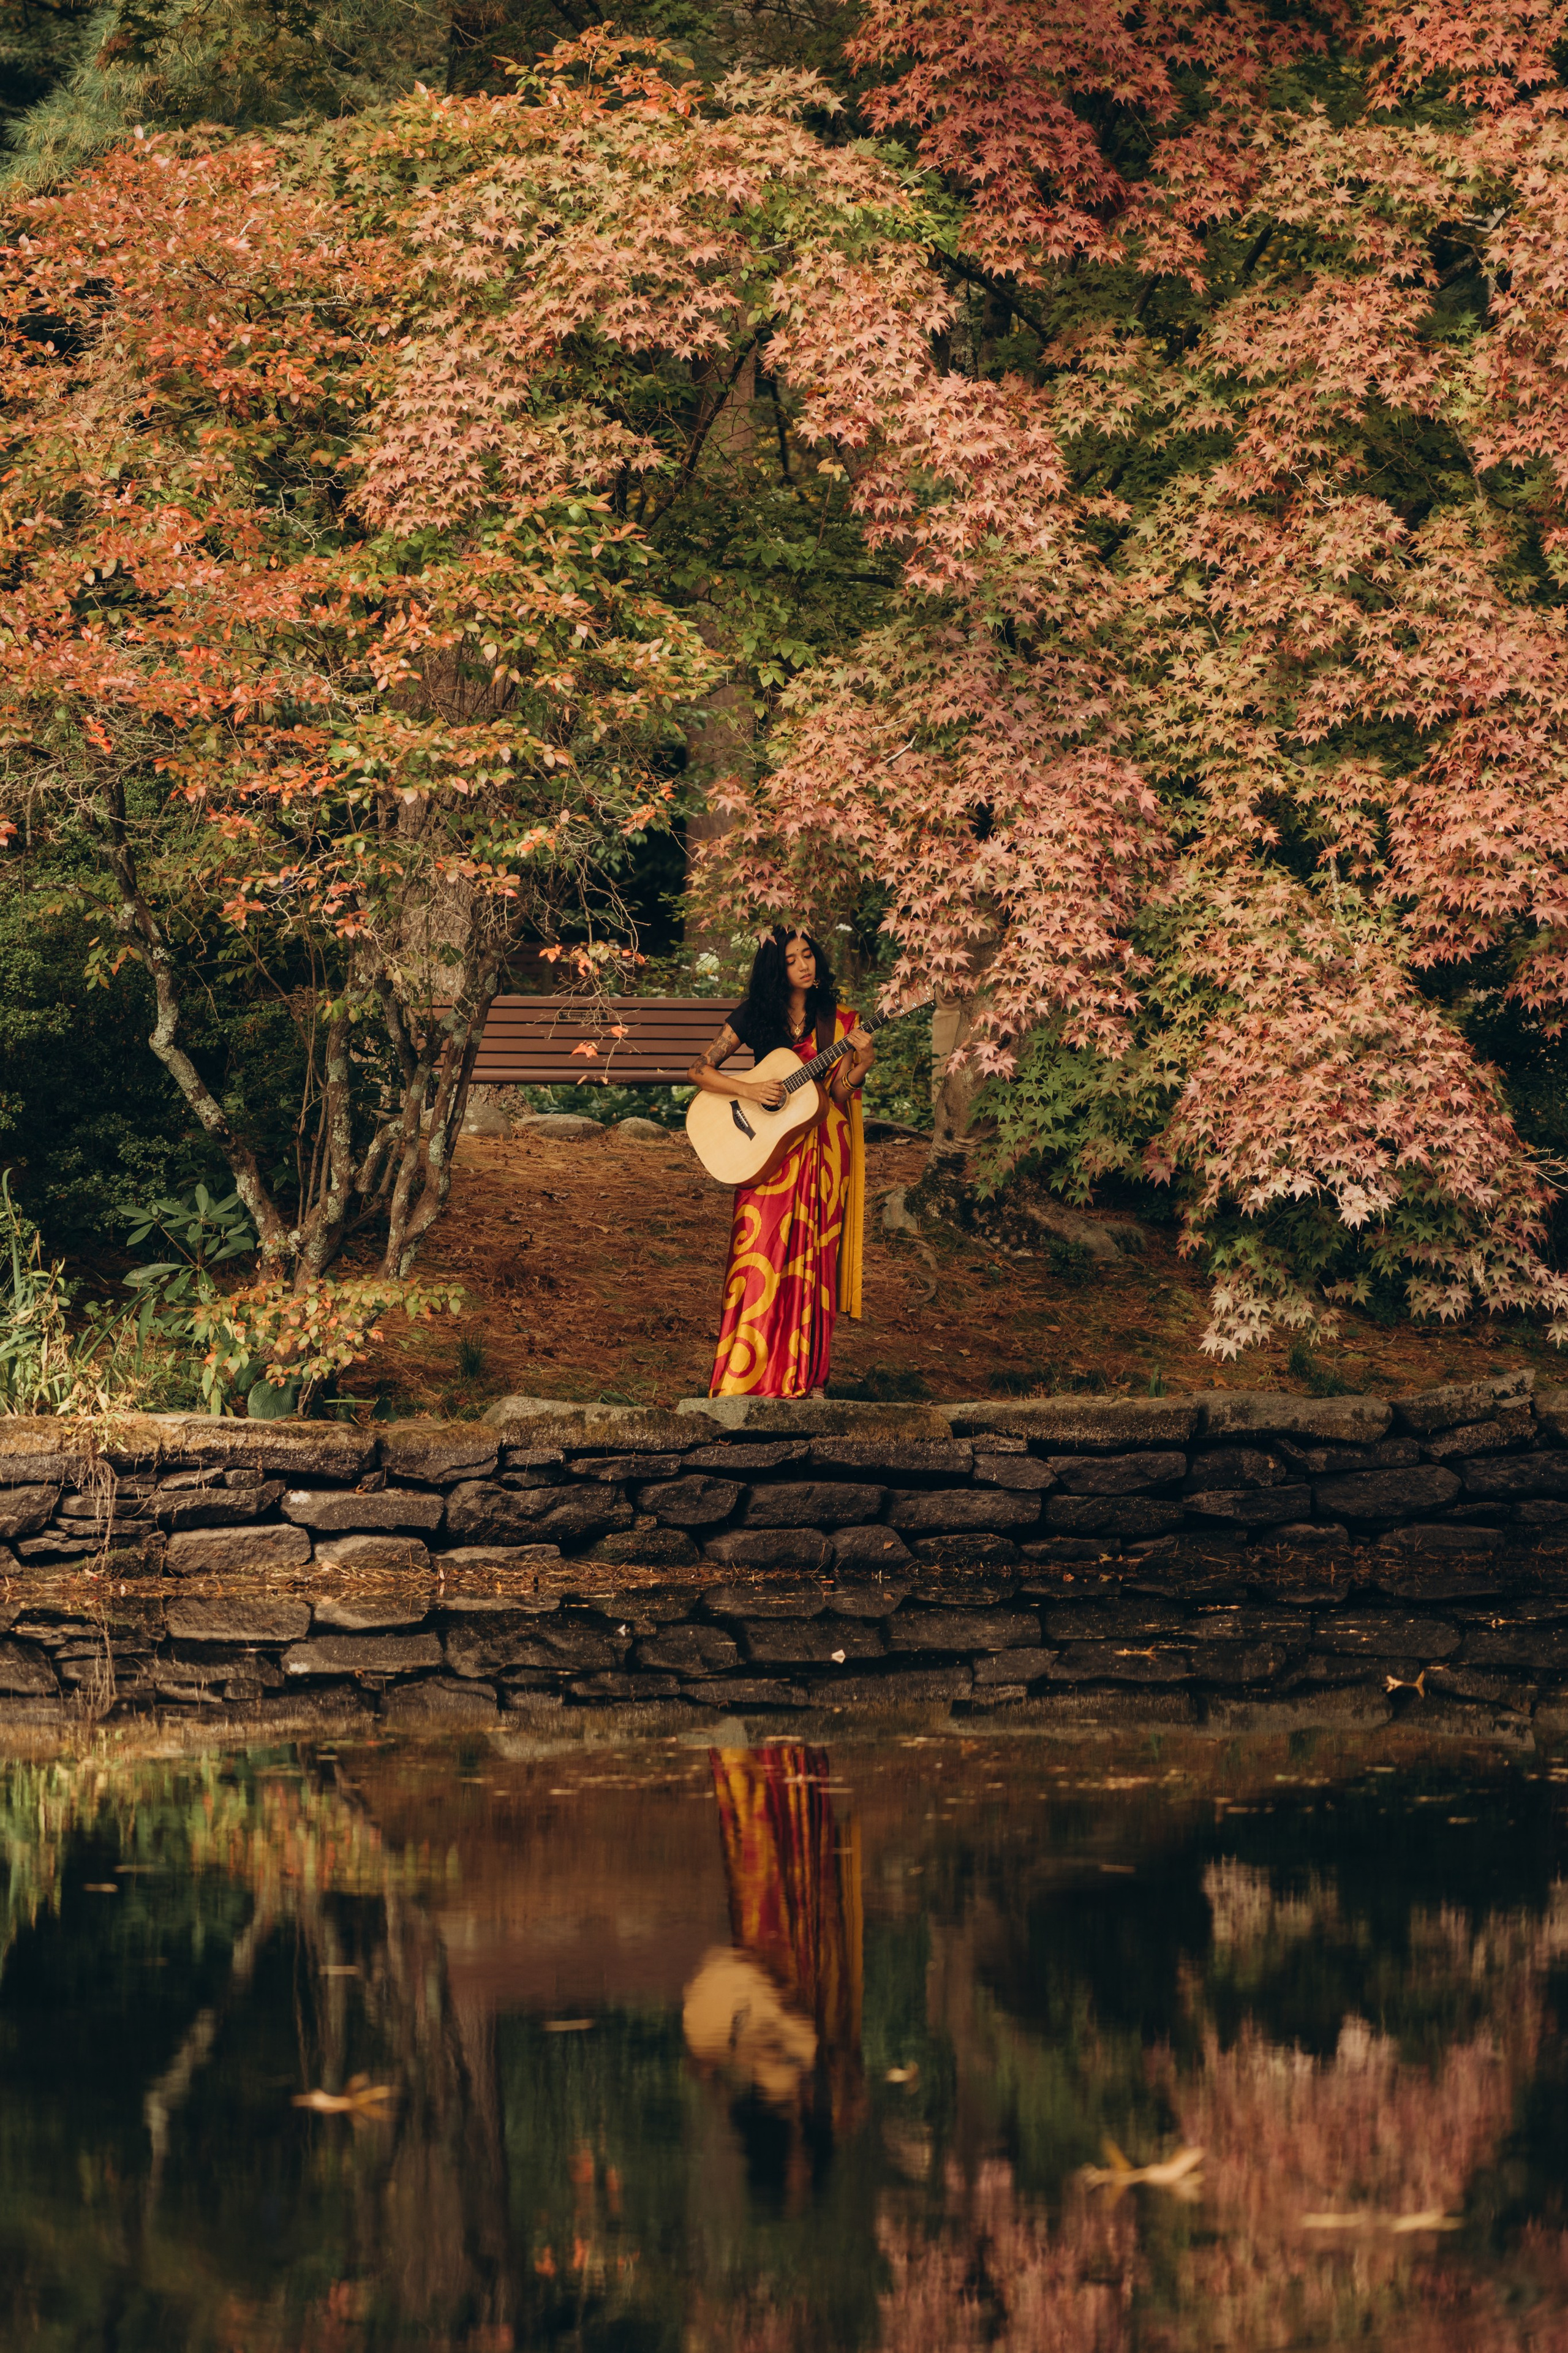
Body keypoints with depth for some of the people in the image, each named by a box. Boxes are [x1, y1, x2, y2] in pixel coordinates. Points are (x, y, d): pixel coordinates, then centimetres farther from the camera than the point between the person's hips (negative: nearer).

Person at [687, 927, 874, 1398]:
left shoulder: (836, 1022, 2)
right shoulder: (755, 1017, -1)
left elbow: (838, 1093, -5)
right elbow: (699, 1071, -2)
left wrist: (860, 1063, -23)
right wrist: (749, 1090, -15)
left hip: (820, 1152, 1)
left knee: (812, 1262, 4)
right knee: (760, 1260, -6)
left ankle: (806, 1376, 11)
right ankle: (748, 1377, -2)